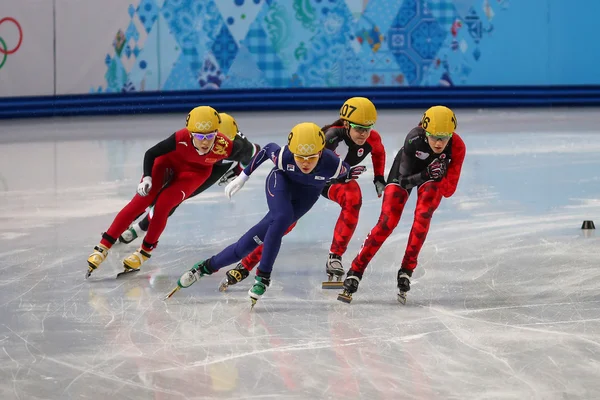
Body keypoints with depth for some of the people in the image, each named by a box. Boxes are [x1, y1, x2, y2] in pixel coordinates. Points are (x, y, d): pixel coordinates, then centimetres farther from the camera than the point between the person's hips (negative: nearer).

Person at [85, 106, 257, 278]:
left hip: (195, 171, 1)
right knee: (140, 202, -11)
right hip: (169, 161, 0)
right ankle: (103, 248, -6)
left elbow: (247, 149, -15)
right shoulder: (181, 139, -39)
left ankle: (145, 251, 4)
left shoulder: (226, 147, -38)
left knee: (163, 205, -18)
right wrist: (147, 177, -37)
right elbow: (150, 153, -24)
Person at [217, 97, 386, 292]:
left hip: (336, 180, 4)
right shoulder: (332, 136, -36)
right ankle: (244, 266, -1)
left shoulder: (372, 139, -18)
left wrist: (379, 178, 7)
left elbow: (379, 152, 8)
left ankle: (334, 258, -21)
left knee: (353, 198, -30)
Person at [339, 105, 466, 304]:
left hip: (433, 176, 2)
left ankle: (406, 272, -7)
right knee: (387, 222, -12)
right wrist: (426, 174, -49)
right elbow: (404, 179, -32)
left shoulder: (457, 147, -31)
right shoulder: (414, 139, -37)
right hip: (405, 172, -2)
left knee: (423, 216, -21)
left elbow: (448, 190, -26)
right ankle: (355, 272, -5)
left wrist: (439, 174, -46)